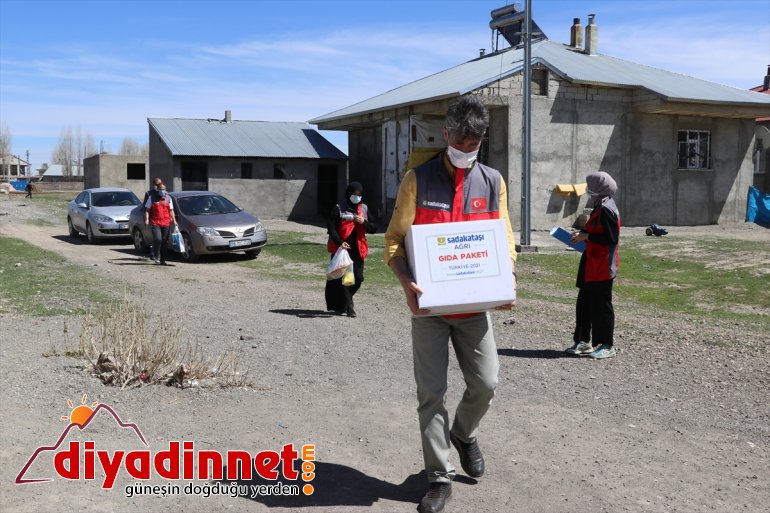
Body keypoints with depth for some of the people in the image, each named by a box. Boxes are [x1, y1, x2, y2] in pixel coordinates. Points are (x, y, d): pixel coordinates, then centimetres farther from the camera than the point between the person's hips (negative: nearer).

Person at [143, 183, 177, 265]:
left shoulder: (168, 198, 15)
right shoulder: (152, 198, 7)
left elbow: (171, 210, 17)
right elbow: (147, 209, 7)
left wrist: (174, 220, 7)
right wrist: (146, 219, -5)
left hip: (166, 223, 3)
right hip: (155, 223, -3)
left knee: (165, 241, 3)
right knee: (158, 239, -18)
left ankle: (163, 260, 12)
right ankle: (156, 256, 2)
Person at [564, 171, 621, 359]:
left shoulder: (606, 209, -18)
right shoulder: (601, 206, 13)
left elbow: (612, 238, -23)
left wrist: (586, 235, -17)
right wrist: (583, 234, 8)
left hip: (602, 268, -10)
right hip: (592, 266, 10)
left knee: (601, 305, -2)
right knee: (584, 303, 14)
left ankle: (606, 346, 8)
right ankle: (583, 341, 22)